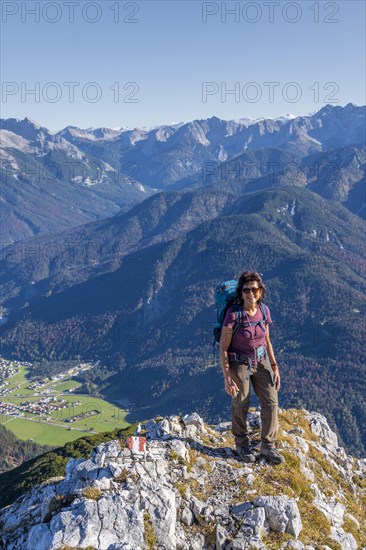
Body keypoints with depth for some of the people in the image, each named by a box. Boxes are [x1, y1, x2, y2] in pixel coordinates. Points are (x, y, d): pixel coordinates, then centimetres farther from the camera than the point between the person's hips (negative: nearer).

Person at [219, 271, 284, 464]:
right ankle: (242, 445, 31)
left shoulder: (264, 310, -5)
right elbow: (223, 348, -16)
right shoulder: (233, 314, -21)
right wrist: (227, 378, -17)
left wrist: (274, 367, 7)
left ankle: (268, 446, 20)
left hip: (260, 361, 5)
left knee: (271, 402, 2)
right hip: (239, 363, -5)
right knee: (241, 406, 7)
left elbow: (267, 341, 8)